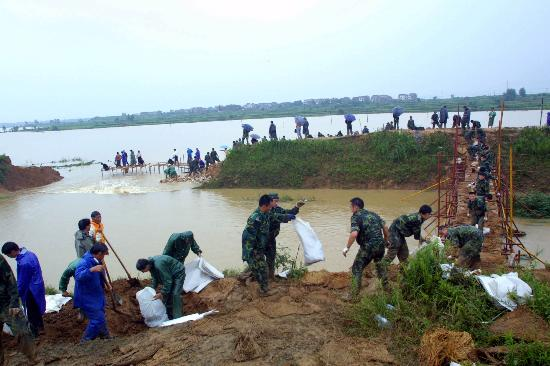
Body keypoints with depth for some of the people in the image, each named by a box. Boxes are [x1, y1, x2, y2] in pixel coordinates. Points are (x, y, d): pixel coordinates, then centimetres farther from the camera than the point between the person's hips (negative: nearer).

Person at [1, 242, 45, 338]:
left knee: (31, 312, 6)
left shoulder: (24, 263, -30)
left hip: (32, 290, -9)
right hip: (37, 286, 9)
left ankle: (34, 333, 19)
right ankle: (40, 326, 39)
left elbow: (22, 282, -20)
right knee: (36, 308, 24)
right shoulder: (29, 253, -1)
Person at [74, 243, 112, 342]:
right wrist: (91, 269, -53)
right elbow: (78, 276, -42)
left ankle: (106, 337, 36)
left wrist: (104, 285, 7)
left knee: (100, 318, 21)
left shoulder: (96, 262, 4)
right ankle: (85, 341, 5)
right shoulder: (84, 262, -24)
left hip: (96, 297, 9)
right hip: (87, 299, -9)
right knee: (98, 319, -11)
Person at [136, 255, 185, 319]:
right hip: (169, 275, 9)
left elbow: (167, 280, -29)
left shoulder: (159, 265, -37)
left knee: (175, 295, -16)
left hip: (178, 274, -9)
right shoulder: (151, 264, -8)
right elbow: (155, 279, 5)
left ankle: (178, 318, -9)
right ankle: (169, 316, 19)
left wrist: (162, 293, -24)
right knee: (166, 293, 7)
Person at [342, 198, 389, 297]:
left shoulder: (356, 217, -9)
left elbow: (354, 234, -23)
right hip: (380, 246, 7)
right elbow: (385, 227, 15)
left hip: (367, 247, -7)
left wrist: (347, 247, -14)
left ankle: (353, 295, 2)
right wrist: (386, 241, 27)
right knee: (380, 266, 29)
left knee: (357, 269, 3)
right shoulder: (373, 214, 13)